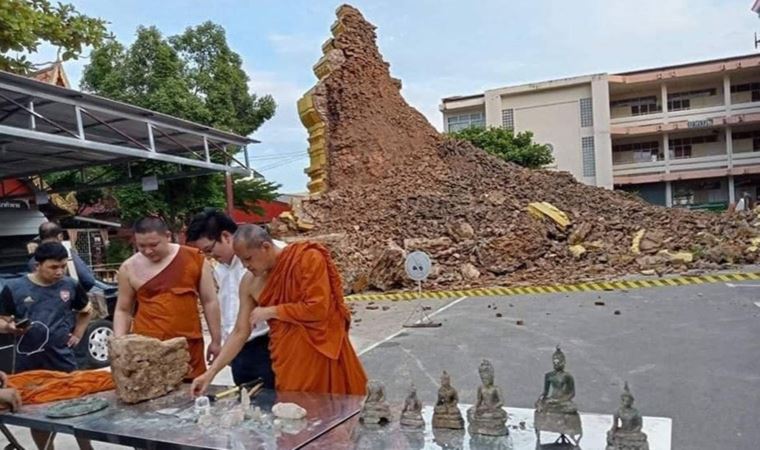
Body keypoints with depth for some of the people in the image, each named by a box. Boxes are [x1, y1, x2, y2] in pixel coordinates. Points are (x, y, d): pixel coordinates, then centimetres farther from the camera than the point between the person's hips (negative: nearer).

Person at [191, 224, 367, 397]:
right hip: (288, 360, 4)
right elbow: (240, 332, 3)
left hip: (322, 353, -3)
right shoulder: (249, 283, -2)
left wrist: (271, 312, -13)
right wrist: (210, 373, -2)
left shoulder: (308, 258, -15)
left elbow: (318, 308, -20)